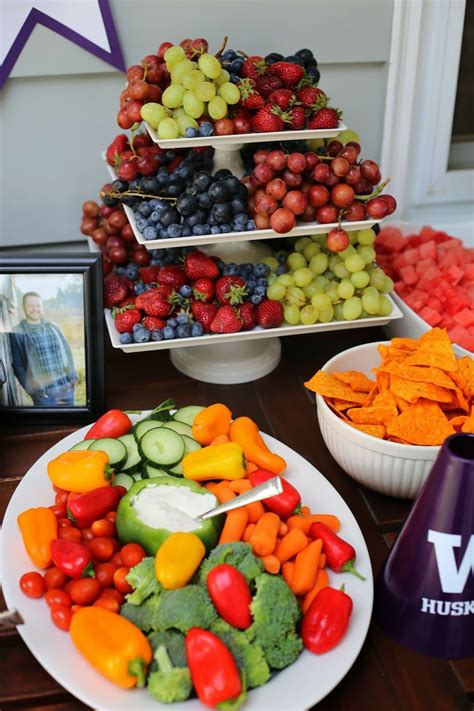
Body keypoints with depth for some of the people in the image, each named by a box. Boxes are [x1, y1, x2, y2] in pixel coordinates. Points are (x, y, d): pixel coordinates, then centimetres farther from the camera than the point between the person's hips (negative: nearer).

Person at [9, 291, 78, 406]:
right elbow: (17, 364, -3)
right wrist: (32, 390, -9)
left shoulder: (53, 327, 12)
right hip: (43, 394, -4)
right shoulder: (17, 333, -1)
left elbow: (67, 352, 15)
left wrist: (73, 376, 4)